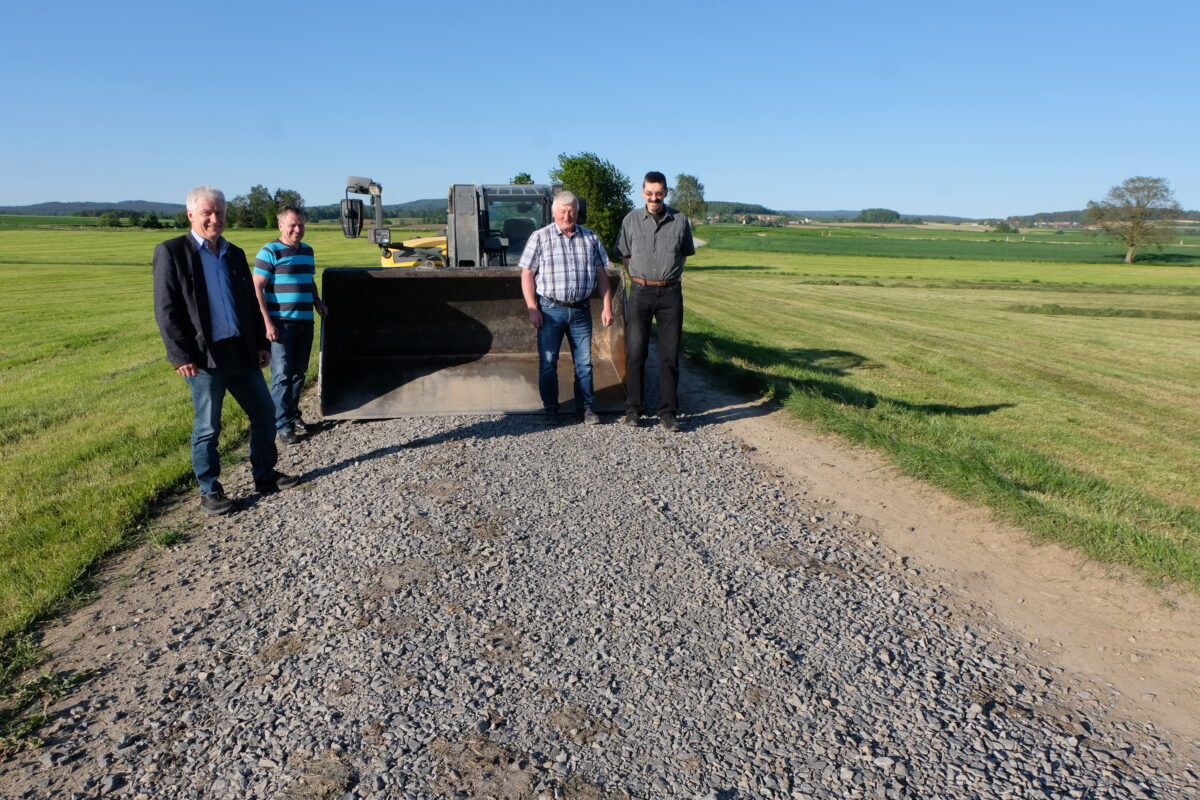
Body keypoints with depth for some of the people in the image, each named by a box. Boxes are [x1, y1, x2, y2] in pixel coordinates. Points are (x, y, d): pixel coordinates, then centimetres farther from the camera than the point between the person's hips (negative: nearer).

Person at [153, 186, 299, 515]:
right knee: (207, 428, 4)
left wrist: (262, 343, 10)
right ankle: (209, 491, 17)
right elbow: (166, 311, -8)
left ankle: (264, 475, 27)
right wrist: (181, 356, -14)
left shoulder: (235, 254, 14)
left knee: (264, 414, 11)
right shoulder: (172, 252, -4)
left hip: (242, 352, 6)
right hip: (204, 356, -6)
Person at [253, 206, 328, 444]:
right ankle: (282, 425, 2)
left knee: (299, 373, 15)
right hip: (281, 324, -7)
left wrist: (317, 302, 8)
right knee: (282, 376, -5)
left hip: (305, 322, 7)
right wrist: (268, 322, -17)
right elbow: (257, 288, -11)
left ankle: (293, 414, 29)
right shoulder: (269, 252, -8)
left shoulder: (307, 251, 13)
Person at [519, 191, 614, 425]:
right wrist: (532, 309, -9)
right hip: (550, 310, -2)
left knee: (584, 362, 7)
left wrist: (607, 307, 4)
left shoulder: (591, 238, 9)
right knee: (548, 362, 3)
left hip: (581, 310, 2)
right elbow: (526, 274, -2)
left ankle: (586, 407, 18)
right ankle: (551, 409, 15)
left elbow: (601, 274, 11)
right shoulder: (540, 238, 1)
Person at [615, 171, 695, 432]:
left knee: (670, 355, 2)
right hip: (640, 293, 0)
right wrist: (640, 278, 7)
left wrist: (670, 274, 10)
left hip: (670, 293, 0)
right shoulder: (631, 220, 5)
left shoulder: (679, 220, 4)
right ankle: (633, 408, 12)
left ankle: (668, 412, 10)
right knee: (635, 353, 0)